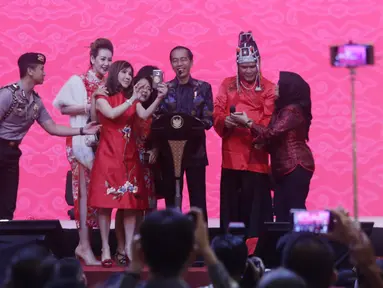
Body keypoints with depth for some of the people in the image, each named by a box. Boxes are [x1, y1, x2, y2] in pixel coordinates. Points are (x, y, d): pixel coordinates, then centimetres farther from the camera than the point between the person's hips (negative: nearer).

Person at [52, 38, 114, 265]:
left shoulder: (107, 86, 13)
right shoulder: (77, 81, -1)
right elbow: (62, 106, -5)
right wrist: (88, 106, -15)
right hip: (82, 141, -5)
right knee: (85, 191, -9)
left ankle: (84, 243, 10)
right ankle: (85, 247, -9)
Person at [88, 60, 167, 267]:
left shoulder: (132, 99, 15)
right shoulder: (102, 97, 3)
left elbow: (145, 115, -5)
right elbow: (111, 114, -17)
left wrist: (159, 98, -20)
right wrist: (133, 99, -23)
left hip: (129, 155, 4)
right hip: (108, 154, -4)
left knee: (132, 202, 0)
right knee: (105, 202, -6)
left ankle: (128, 248, 3)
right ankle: (106, 249, -3)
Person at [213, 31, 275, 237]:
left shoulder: (268, 88, 4)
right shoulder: (227, 85, 13)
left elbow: (269, 121, -4)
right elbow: (216, 112, 6)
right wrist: (225, 120, -17)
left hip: (256, 155, -3)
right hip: (231, 155, 3)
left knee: (255, 204, -3)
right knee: (231, 203, 4)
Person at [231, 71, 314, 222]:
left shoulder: (292, 110, -12)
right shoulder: (283, 109, 20)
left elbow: (272, 132, -20)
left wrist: (247, 122, -11)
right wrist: (263, 143, -1)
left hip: (296, 166, -10)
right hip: (284, 167, 10)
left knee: (295, 209, -13)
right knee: (281, 210, 5)